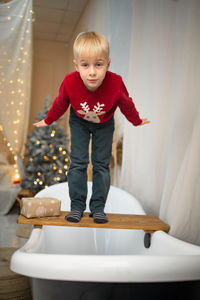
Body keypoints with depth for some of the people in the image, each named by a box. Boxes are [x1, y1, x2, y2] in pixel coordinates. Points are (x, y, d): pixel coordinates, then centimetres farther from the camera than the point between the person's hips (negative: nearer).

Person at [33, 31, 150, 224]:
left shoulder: (116, 83, -33)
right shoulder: (70, 82, -31)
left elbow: (126, 105, -10)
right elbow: (60, 104, -8)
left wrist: (137, 121, 7)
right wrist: (48, 121, 7)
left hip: (104, 124, 0)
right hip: (79, 122, 0)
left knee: (101, 164, 1)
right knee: (78, 162, -2)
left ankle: (98, 207, 12)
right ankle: (77, 205, 10)